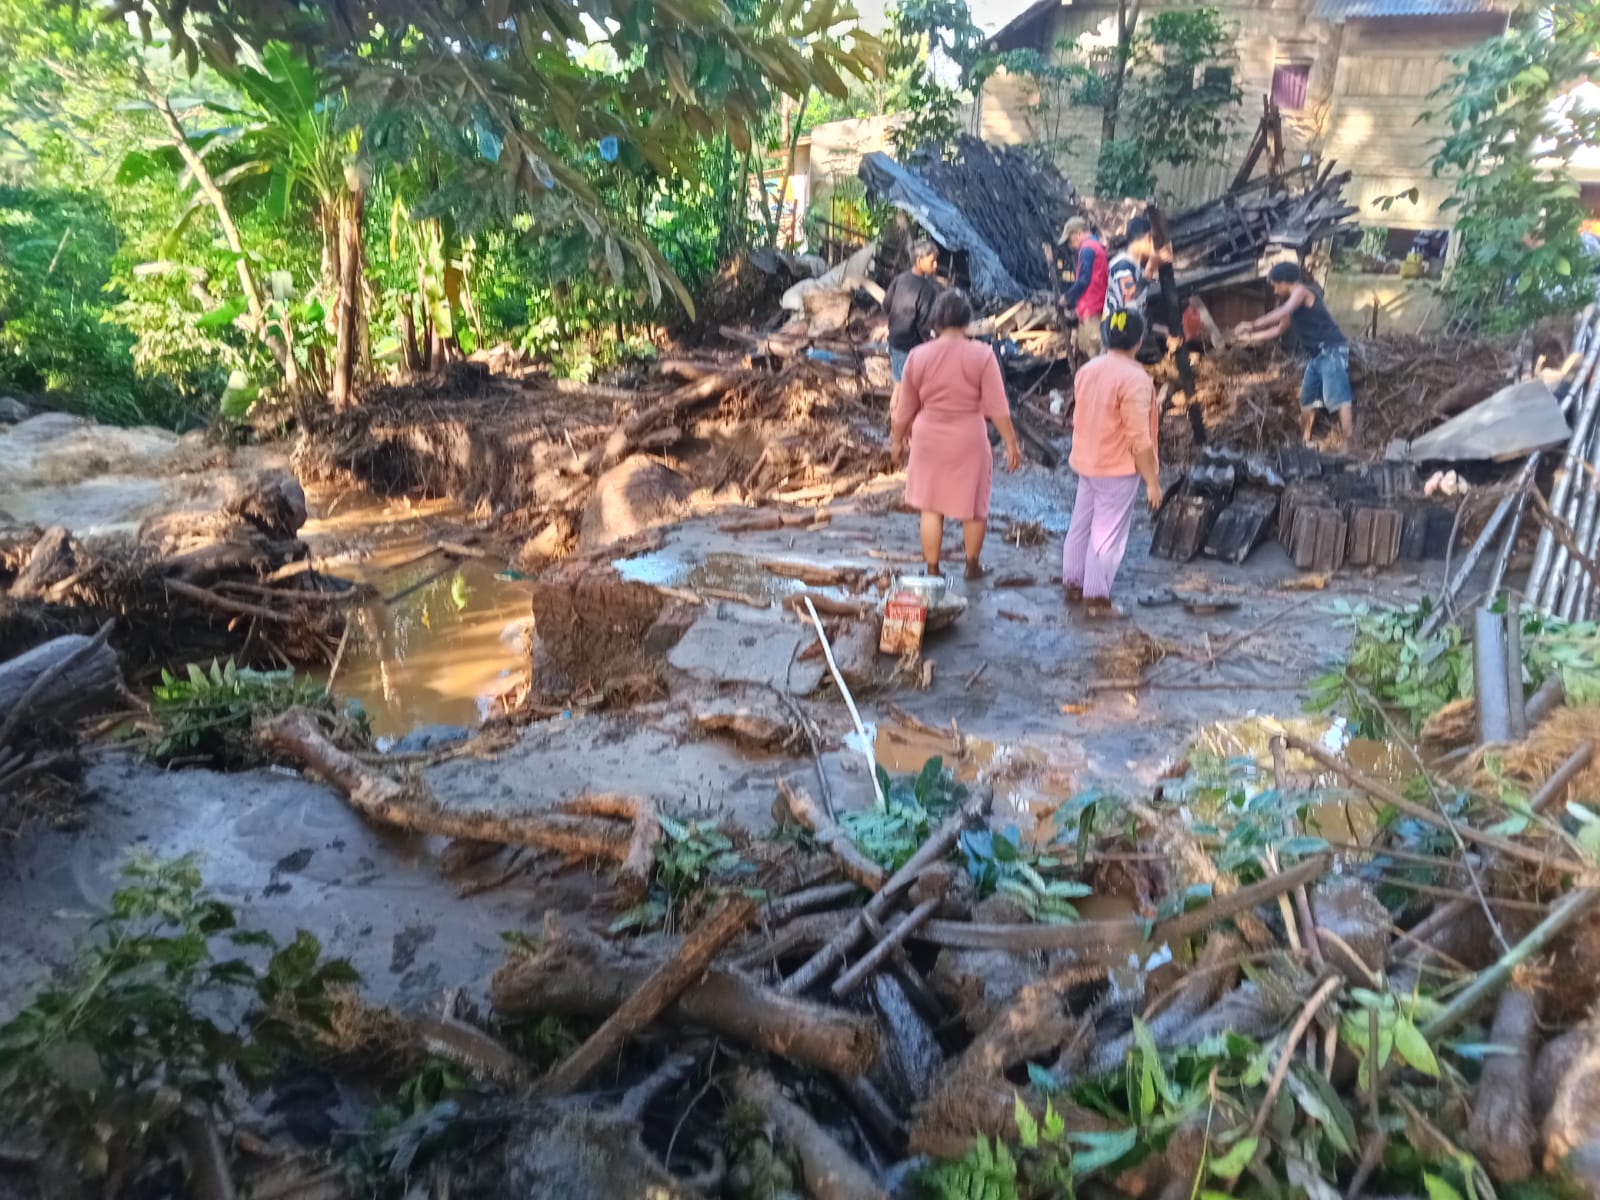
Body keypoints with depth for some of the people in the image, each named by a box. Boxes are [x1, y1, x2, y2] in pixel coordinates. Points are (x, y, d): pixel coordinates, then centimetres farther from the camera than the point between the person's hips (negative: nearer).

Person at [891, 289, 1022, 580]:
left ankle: (933, 571, 16)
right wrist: (1011, 443, -4)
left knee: (931, 507, 11)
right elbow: (997, 407, -12)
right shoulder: (981, 355, -12)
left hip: (929, 439, 2)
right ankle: (972, 565, 30)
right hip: (968, 440, -1)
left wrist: (898, 440, 16)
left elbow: (905, 408, 3)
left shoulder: (918, 355, -5)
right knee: (973, 505, 16)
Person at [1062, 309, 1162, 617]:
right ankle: (1097, 597, 6)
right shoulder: (1134, 379, -21)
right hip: (1118, 468, -8)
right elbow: (1139, 439, -21)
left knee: (1081, 524, 17)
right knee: (1108, 534, 0)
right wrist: (1152, 481, -14)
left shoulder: (1087, 370, 3)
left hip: (1086, 462, 8)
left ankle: (1073, 583, 29)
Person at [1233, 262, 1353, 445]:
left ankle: (1350, 447, -26)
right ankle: (1305, 443, 30)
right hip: (1316, 355, 11)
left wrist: (1252, 325, -20)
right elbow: (1279, 329, 32)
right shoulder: (1292, 303, 22)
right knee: (1307, 401, 17)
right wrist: (1251, 337, 34)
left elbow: (1281, 313, -21)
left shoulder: (1302, 291, -6)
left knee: (1338, 399, -20)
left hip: (1331, 351, -11)